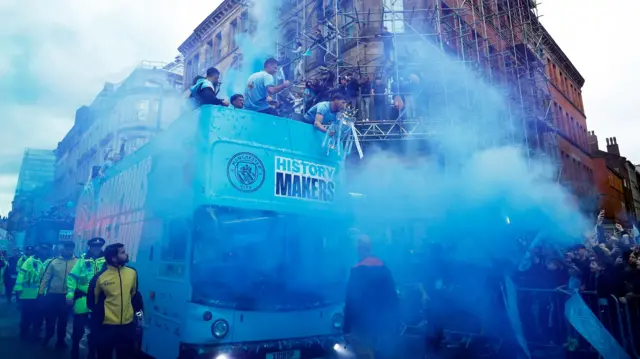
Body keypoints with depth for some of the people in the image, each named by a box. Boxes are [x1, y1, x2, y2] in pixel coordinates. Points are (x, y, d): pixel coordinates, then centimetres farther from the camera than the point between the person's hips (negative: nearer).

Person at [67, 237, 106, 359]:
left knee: (95, 330, 12)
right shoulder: (82, 259, -1)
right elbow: (72, 277, -2)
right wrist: (70, 294, -11)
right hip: (82, 299, 0)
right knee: (78, 329, 11)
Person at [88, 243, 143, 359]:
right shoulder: (100, 276, -13)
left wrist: (138, 310, 8)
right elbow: (92, 299, 0)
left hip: (128, 325, 3)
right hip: (106, 326, -3)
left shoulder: (132, 272, -2)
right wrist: (98, 315, 4)